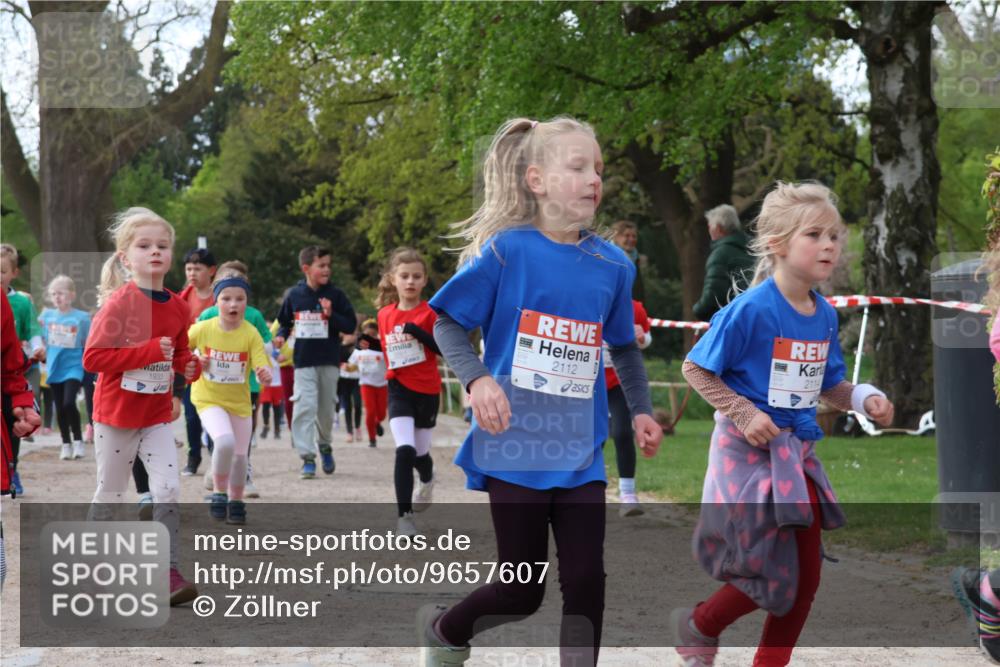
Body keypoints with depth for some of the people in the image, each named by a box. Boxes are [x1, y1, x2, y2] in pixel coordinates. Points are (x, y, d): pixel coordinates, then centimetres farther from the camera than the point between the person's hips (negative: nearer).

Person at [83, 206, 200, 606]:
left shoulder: (177, 307, 1)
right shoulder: (119, 303, -16)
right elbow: (93, 357, -21)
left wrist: (188, 366, -5)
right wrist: (149, 351, -27)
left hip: (157, 415, 4)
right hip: (116, 414, -4)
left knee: (169, 489, -9)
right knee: (110, 494, 9)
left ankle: (169, 572, -7)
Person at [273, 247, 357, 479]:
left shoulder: (335, 295, -1)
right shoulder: (294, 295, 2)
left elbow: (351, 325, -3)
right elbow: (285, 321, 16)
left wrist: (331, 315, -18)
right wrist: (281, 336, -3)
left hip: (329, 361, 0)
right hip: (303, 361, 0)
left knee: (326, 409, 10)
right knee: (305, 407, -10)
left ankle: (324, 445, 36)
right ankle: (307, 457, -8)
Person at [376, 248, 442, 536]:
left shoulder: (429, 313, -8)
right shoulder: (385, 314, 3)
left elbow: (445, 349, -16)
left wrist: (418, 331, -25)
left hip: (427, 391, -1)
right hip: (399, 390, 1)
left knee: (420, 453, 14)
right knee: (404, 450, -18)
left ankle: (427, 481, 51)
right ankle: (404, 515, -13)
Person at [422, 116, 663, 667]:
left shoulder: (612, 265, 4)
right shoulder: (506, 250, -9)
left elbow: (624, 347, 18)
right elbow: (448, 325, -3)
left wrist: (641, 410, 7)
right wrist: (478, 379, -20)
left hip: (578, 452, 4)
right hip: (515, 443, -4)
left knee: (586, 582, -3)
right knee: (522, 590, 3)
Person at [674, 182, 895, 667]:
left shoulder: (824, 315, 4)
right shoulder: (751, 309, -17)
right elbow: (695, 368, -11)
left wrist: (865, 399, -4)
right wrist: (743, 413, -20)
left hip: (797, 451, 7)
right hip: (749, 450, -7)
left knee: (805, 577, 8)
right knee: (773, 576, -6)